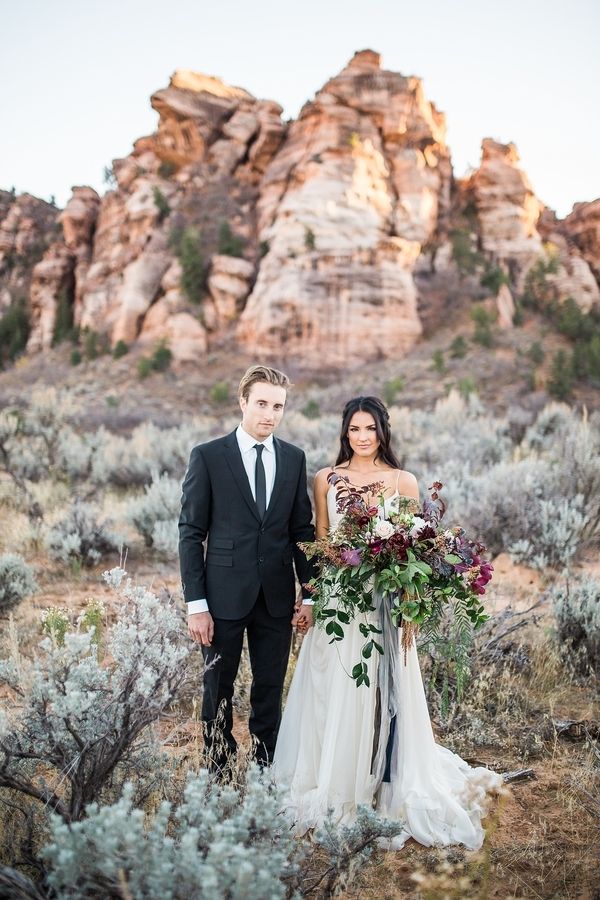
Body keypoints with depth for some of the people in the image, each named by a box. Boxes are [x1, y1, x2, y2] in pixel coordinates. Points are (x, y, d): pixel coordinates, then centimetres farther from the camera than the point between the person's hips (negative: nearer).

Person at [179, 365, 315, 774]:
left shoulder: (294, 458, 5)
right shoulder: (208, 456, -5)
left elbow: (303, 530, 9)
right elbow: (191, 533, -5)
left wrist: (310, 593, 4)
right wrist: (196, 603, -10)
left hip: (277, 597, 3)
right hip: (225, 595, -3)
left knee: (271, 693, 13)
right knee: (218, 693, 11)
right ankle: (218, 775, 27)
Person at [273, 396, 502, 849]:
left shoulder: (404, 482, 1)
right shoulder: (326, 479, 5)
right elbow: (319, 545, 8)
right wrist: (308, 600, 3)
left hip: (383, 602, -2)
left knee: (378, 696, 4)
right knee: (332, 696, 9)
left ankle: (383, 786, 21)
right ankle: (330, 789, 26)